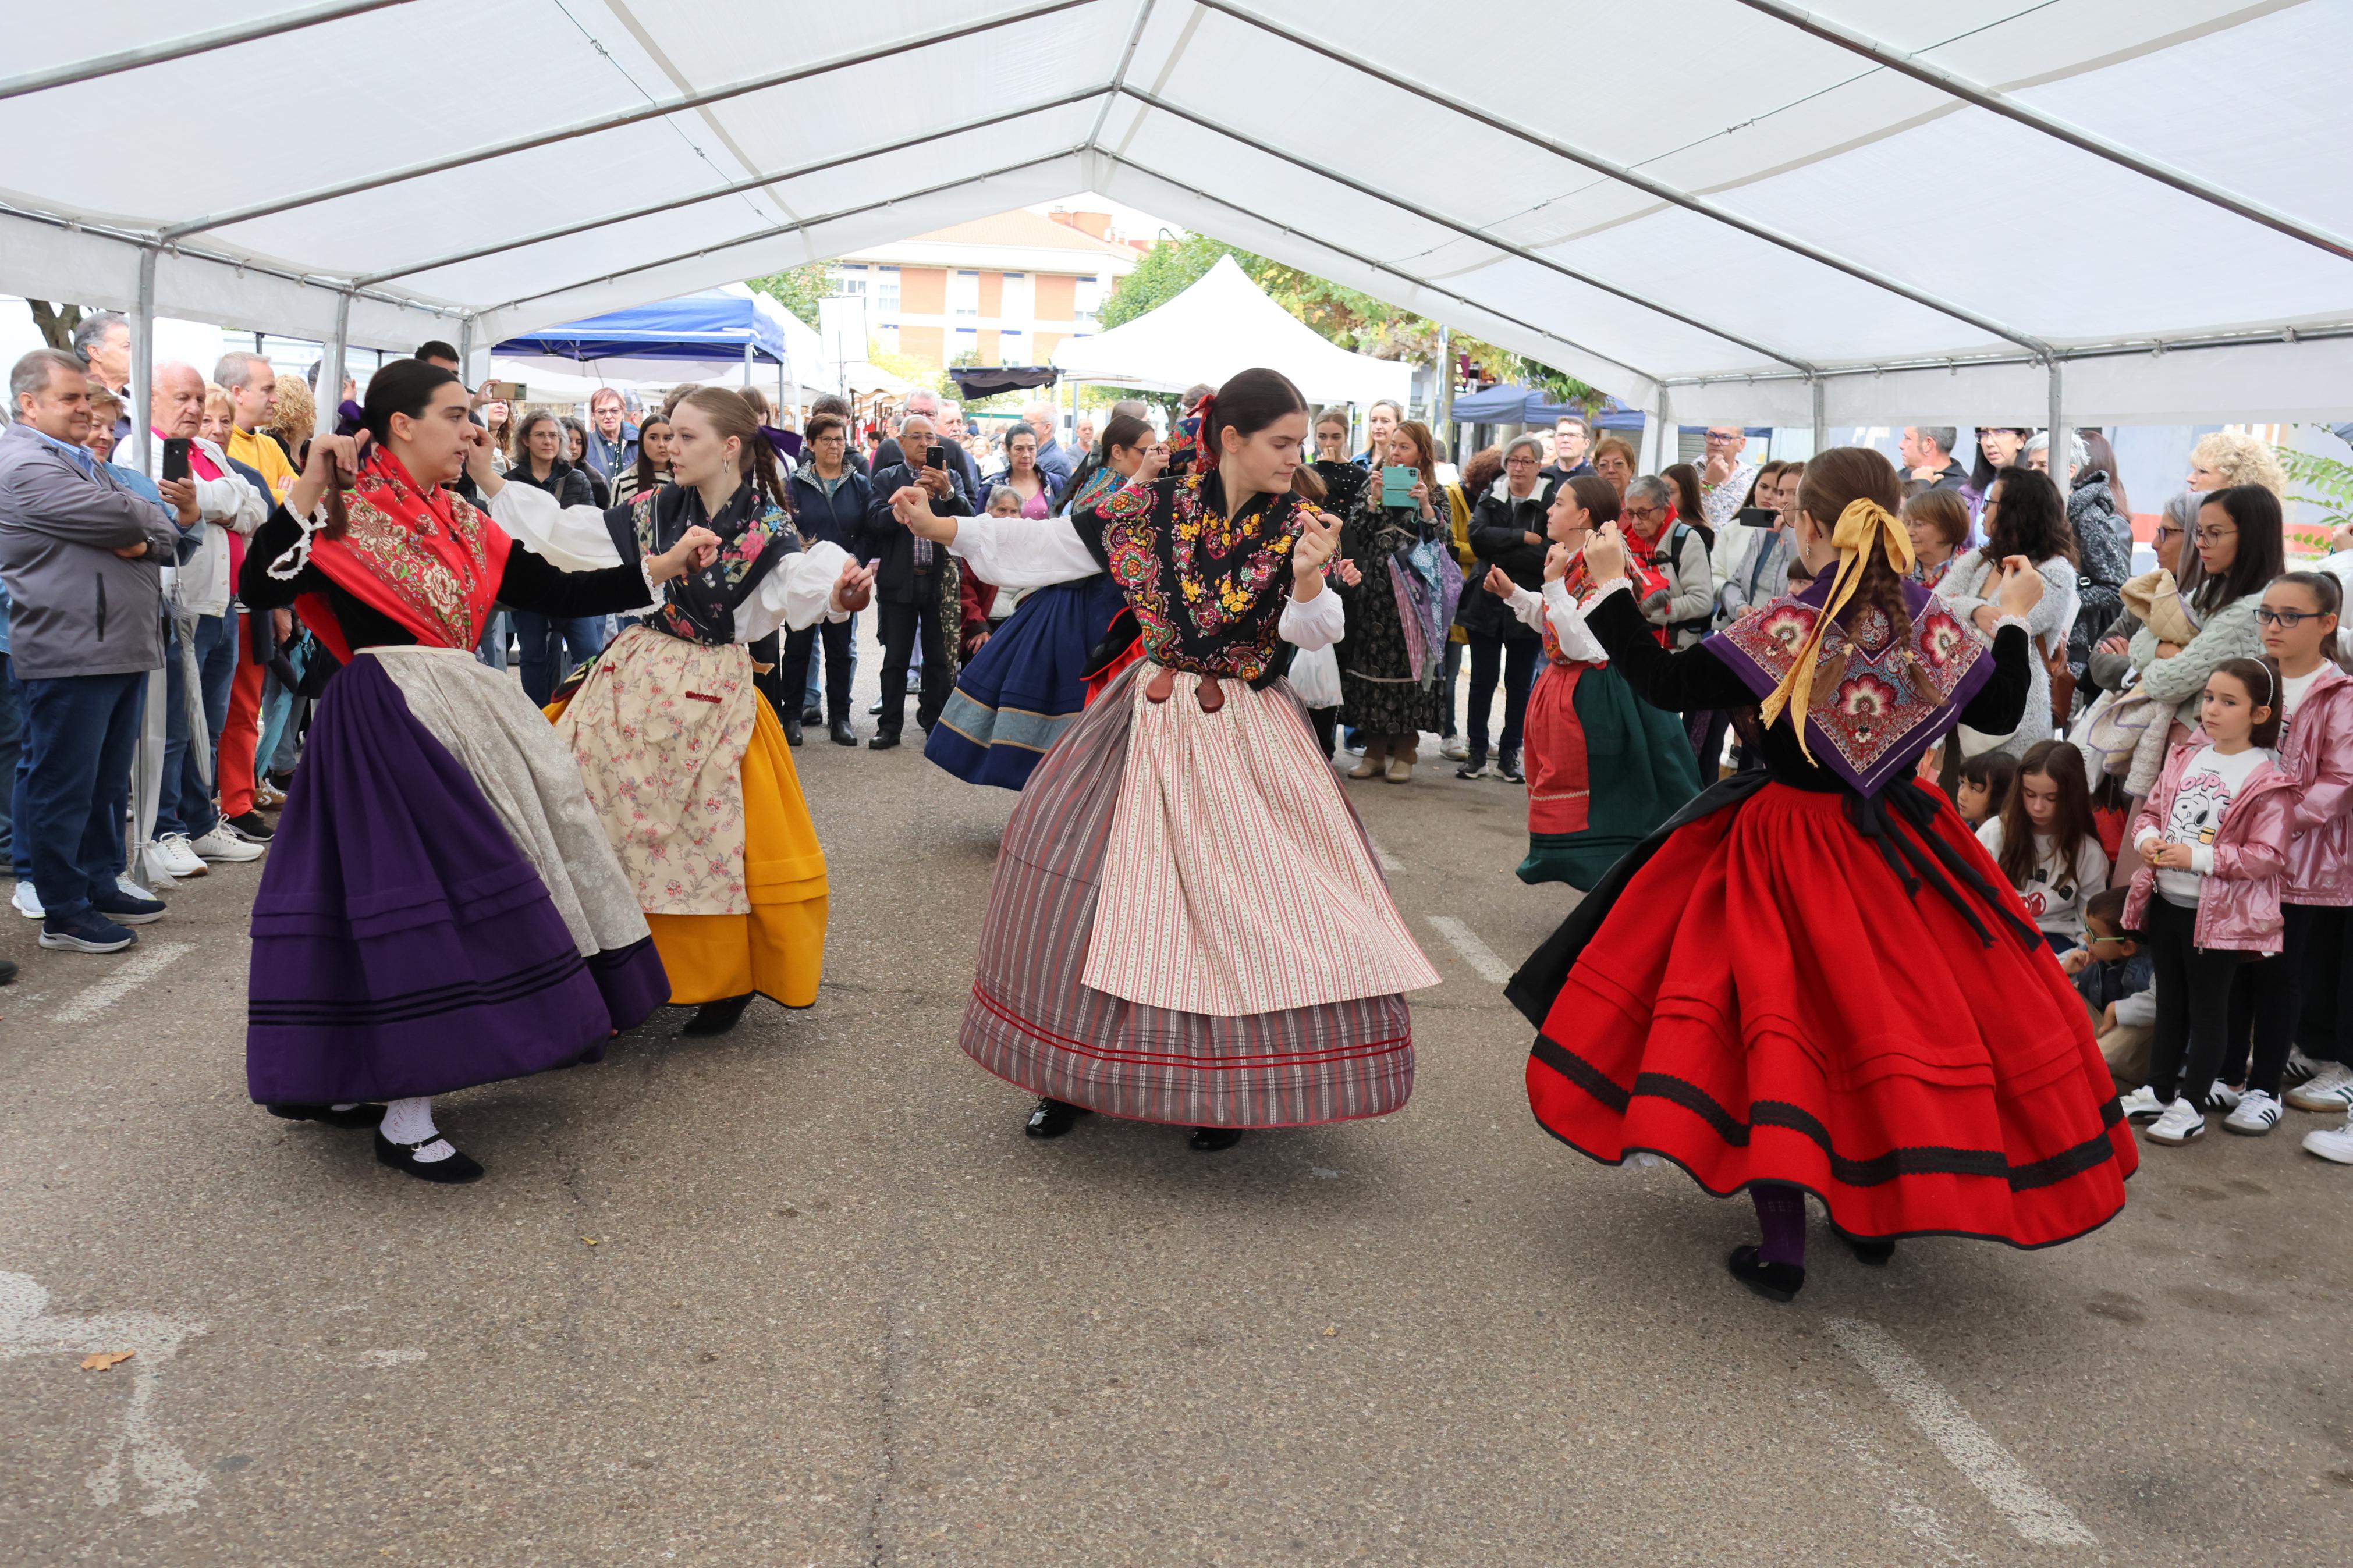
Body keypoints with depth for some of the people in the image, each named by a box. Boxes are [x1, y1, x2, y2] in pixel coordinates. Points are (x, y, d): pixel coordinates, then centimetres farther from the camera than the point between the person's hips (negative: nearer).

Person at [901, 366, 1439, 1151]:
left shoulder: (1298, 524, -4)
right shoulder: (1158, 502, -2)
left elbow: (1314, 633, -16)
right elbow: (1056, 542, 4)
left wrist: (1308, 580, -37)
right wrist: (937, 526, 2)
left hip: (1246, 733, -1)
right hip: (1151, 720, 1)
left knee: (1252, 900, -6)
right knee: (1081, 874, 0)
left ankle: (1230, 1083, 12)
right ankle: (1075, 1066, 17)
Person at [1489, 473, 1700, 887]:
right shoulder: (1571, 563, 6)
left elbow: (1583, 645, -28)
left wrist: (1555, 584, -28)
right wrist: (1513, 593, 12)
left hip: (1593, 695, -10)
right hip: (1564, 687, 10)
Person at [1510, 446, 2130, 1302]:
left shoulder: (1782, 629, -16)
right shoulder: (1936, 626, -3)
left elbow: (1668, 685, -12)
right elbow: (2000, 712, 11)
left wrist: (1611, 588, -5)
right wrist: (2014, 619, 26)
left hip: (1790, 848, -4)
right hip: (1900, 846, 4)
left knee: (1776, 1022, 2)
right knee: (1897, 1012, 16)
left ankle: (1782, 1244, 3)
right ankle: (1880, 1209, 28)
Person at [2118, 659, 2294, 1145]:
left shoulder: (2267, 780, -13)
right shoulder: (2185, 758, 6)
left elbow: (2267, 855, -16)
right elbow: (2151, 810, 15)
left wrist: (2198, 858, -23)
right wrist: (2148, 838, -7)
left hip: (2217, 913, -6)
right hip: (2165, 900, 6)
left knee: (2208, 1007, 6)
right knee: (2170, 1000, 18)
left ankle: (2193, 1104, 16)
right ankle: (2158, 1090, 30)